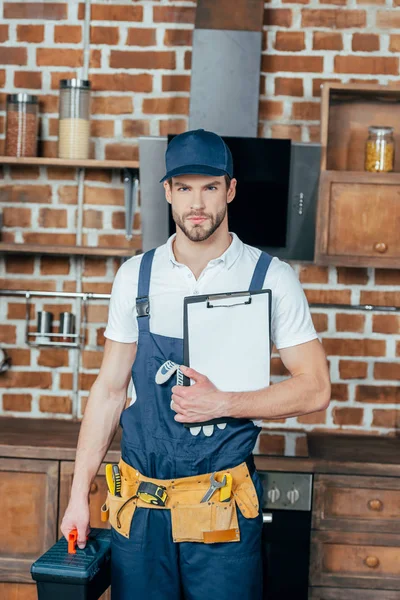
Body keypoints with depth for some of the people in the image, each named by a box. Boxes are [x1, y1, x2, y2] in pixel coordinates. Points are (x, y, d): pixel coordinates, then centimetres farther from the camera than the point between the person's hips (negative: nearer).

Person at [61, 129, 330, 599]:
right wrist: (79, 494, 4)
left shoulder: (271, 277, -3)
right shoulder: (135, 276, 4)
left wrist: (222, 403, -15)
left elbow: (314, 389, -3)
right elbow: (110, 389, 8)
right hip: (139, 503, 2)